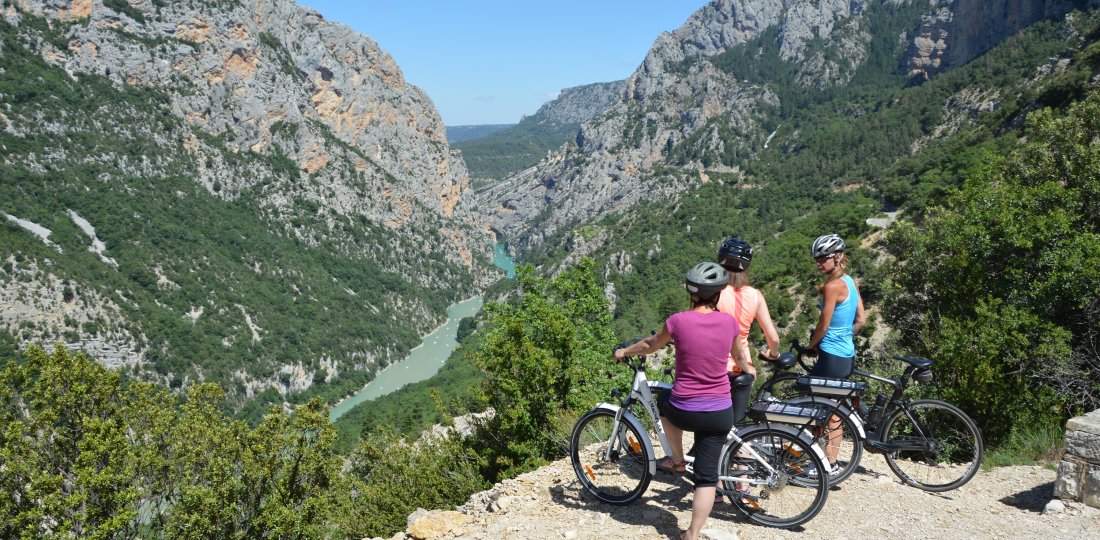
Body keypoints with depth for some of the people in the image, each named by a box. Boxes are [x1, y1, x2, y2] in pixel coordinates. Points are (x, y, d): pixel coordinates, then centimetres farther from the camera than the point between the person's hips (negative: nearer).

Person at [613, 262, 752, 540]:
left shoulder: (679, 320, -13)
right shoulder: (728, 321, -3)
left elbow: (651, 345, 6)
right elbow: (738, 355, 18)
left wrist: (624, 352, 27)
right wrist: (748, 369, 42)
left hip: (684, 412, -2)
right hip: (720, 413, 2)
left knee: (666, 401, 35)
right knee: (707, 476, 11)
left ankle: (677, 459, 36)